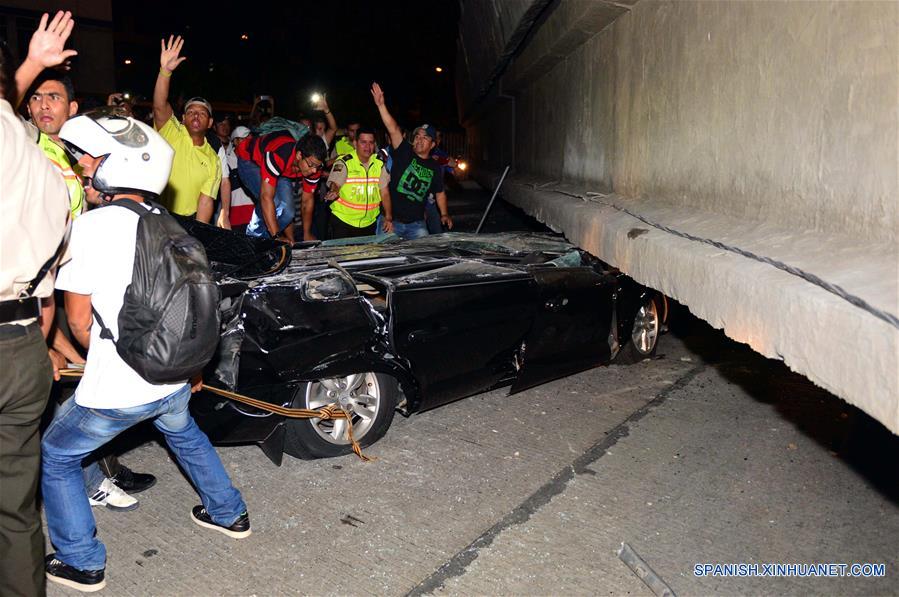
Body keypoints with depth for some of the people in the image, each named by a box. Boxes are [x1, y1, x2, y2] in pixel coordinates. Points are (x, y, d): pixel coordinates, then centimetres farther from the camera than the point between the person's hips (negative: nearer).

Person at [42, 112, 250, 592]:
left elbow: (79, 320, -8)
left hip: (116, 390, -6)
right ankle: (230, 514, 45)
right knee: (184, 435, 34)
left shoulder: (91, 225, -15)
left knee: (55, 458, 19)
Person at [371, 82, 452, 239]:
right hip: (391, 220, -2)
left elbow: (440, 193, 19)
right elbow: (393, 129, -14)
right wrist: (381, 105, -26)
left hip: (416, 224, 3)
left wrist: (444, 214, 8)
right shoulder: (404, 153, -2)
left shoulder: (435, 167, 7)